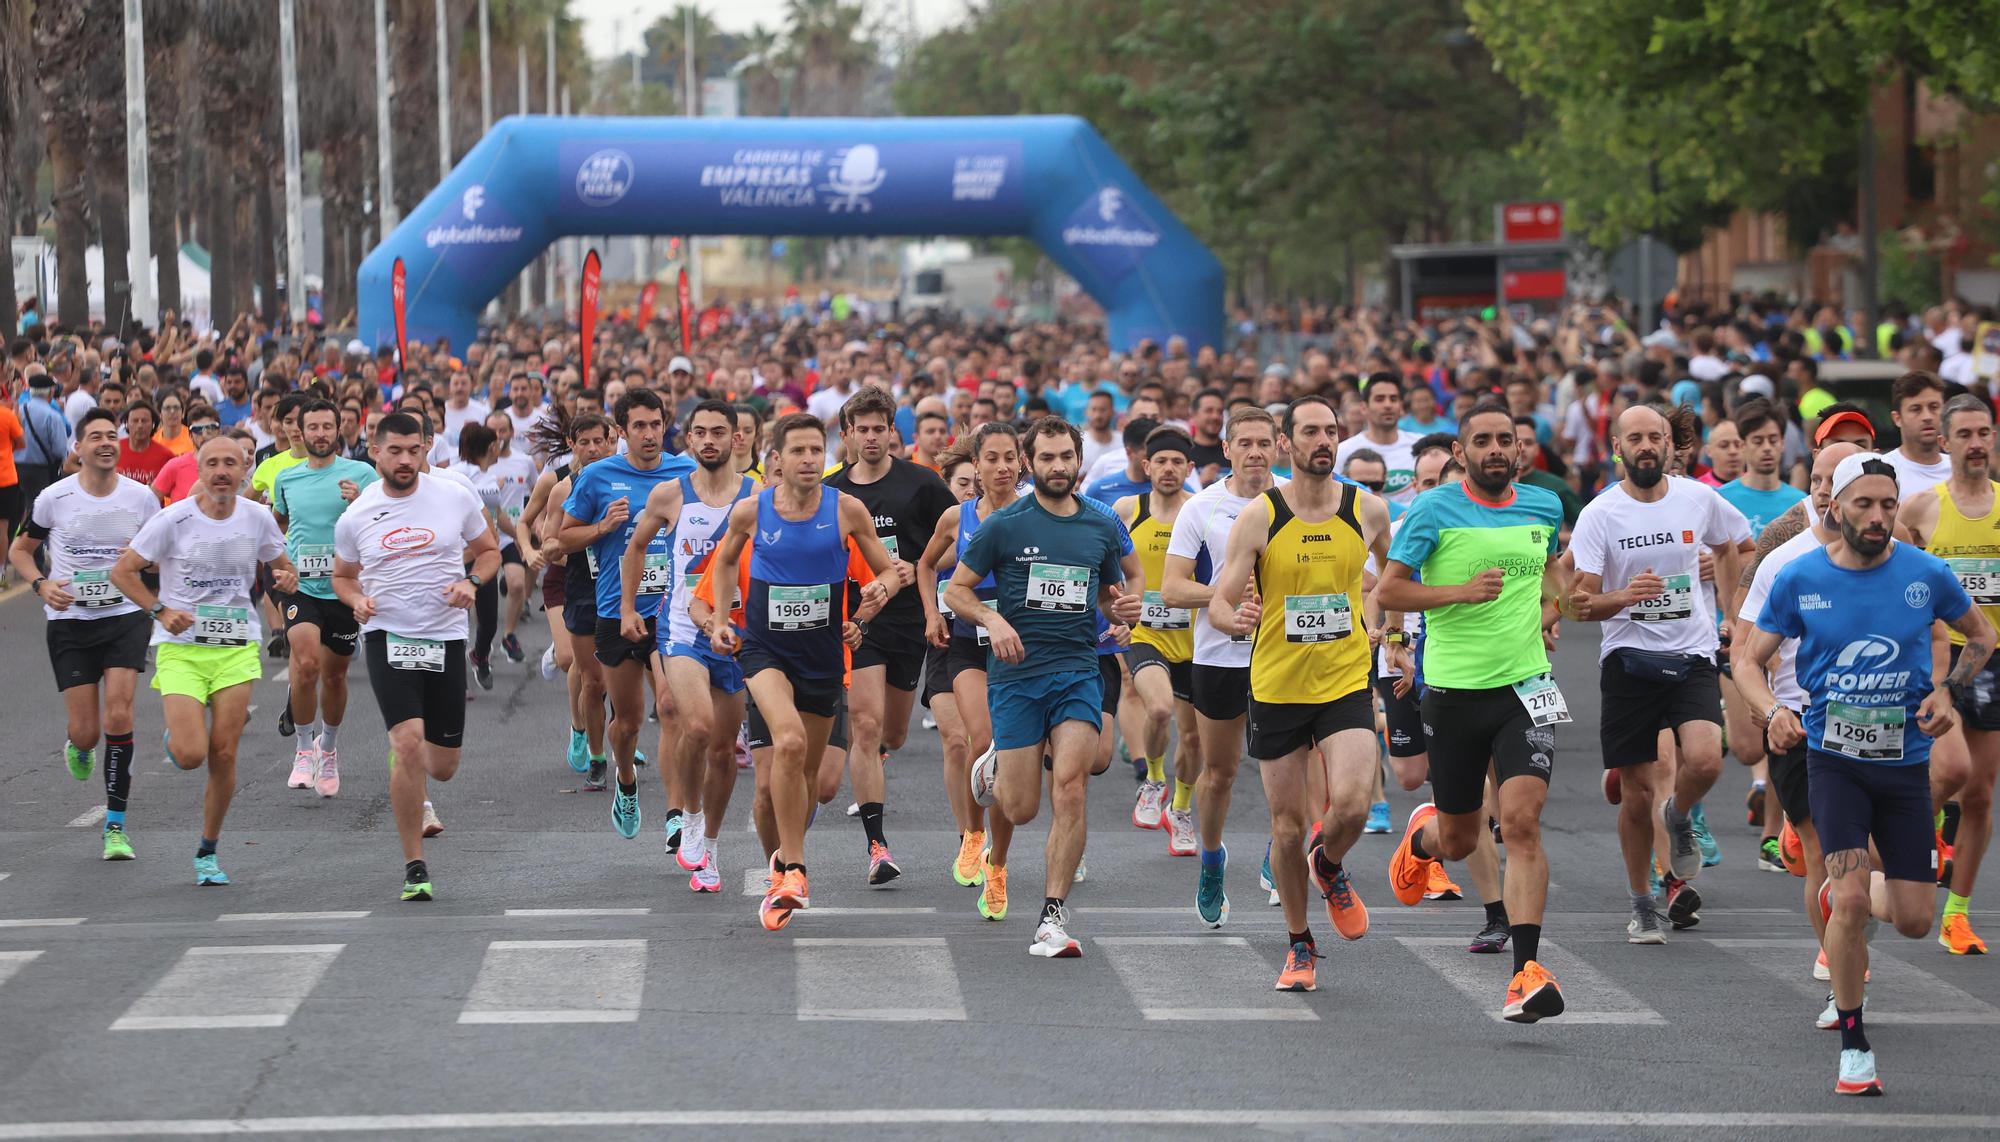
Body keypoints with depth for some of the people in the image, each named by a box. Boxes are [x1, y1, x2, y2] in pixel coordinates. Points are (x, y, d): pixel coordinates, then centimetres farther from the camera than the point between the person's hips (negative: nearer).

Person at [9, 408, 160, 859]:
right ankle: (77, 748, 40)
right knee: (86, 732, -2)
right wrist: (41, 584, -10)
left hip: (126, 616, 0)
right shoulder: (53, 498, -4)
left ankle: (115, 826, -8)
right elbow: (20, 550, 9)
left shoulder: (141, 497, -2)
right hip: (70, 622, 0)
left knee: (118, 717, -16)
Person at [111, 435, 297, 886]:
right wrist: (160, 611, -15)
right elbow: (123, 572, -3)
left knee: (223, 755, -3)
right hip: (181, 647, -2)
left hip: (237, 648, 2)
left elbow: (281, 567, 16)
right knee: (191, 756, -14)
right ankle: (175, 737, 25)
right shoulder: (173, 519, -10)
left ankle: (208, 853, 14)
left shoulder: (257, 518, 0)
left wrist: (287, 578, -8)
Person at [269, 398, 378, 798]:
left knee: (335, 675, 11)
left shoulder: (361, 474, -2)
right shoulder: (286, 478, 7)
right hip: (299, 586, 0)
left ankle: (329, 749, 35)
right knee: (307, 664, -22)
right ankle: (304, 749, -6)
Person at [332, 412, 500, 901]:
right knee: (409, 742, -22)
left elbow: (489, 550, 13)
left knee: (443, 765, 6)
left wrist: (471, 582, -8)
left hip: (445, 638, 2)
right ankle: (415, 867, -13)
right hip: (387, 637, -2)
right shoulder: (355, 517, 1)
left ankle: (415, 798, 47)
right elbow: (342, 576, 16)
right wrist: (356, 600, -6)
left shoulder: (455, 498, 0)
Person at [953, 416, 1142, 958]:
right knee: (1021, 807, -1)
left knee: (1070, 786, -16)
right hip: (1016, 672, -2)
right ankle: (993, 770, 37)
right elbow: (956, 588, 4)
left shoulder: (1104, 526, 8)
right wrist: (993, 620, -14)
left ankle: (1053, 916, -11)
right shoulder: (1004, 525, -2)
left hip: (1079, 673, 2)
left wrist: (1122, 609, -1)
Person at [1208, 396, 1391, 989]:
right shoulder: (1258, 517, -6)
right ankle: (1299, 945, 23)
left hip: (1347, 680, 0)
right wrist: (1235, 617, -27)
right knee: (1287, 823, 5)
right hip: (1276, 687, 0)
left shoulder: (1369, 510, 0)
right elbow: (1219, 605, -6)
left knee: (1351, 804, -20)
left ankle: (1329, 866, 16)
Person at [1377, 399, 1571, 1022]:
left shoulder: (1543, 506, 8)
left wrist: (1553, 600, 10)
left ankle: (1528, 971, -17)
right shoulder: (1434, 510, -5)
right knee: (1458, 841, 11)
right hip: (1453, 690, -1)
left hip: (1524, 687, 1)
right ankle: (1422, 834, 51)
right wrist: (1461, 591, -19)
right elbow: (1387, 591, -7)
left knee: (1521, 821, -16)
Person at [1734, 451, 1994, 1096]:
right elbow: (1750, 661, 2)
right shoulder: (1799, 579, -6)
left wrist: (1948, 691, -5)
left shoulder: (1926, 575, -5)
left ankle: (1846, 892, 39)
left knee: (1914, 921, 3)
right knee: (1851, 903, -17)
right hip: (1834, 758, -2)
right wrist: (1773, 711, -18)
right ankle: (1853, 1045, -1)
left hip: (1905, 760, 2)